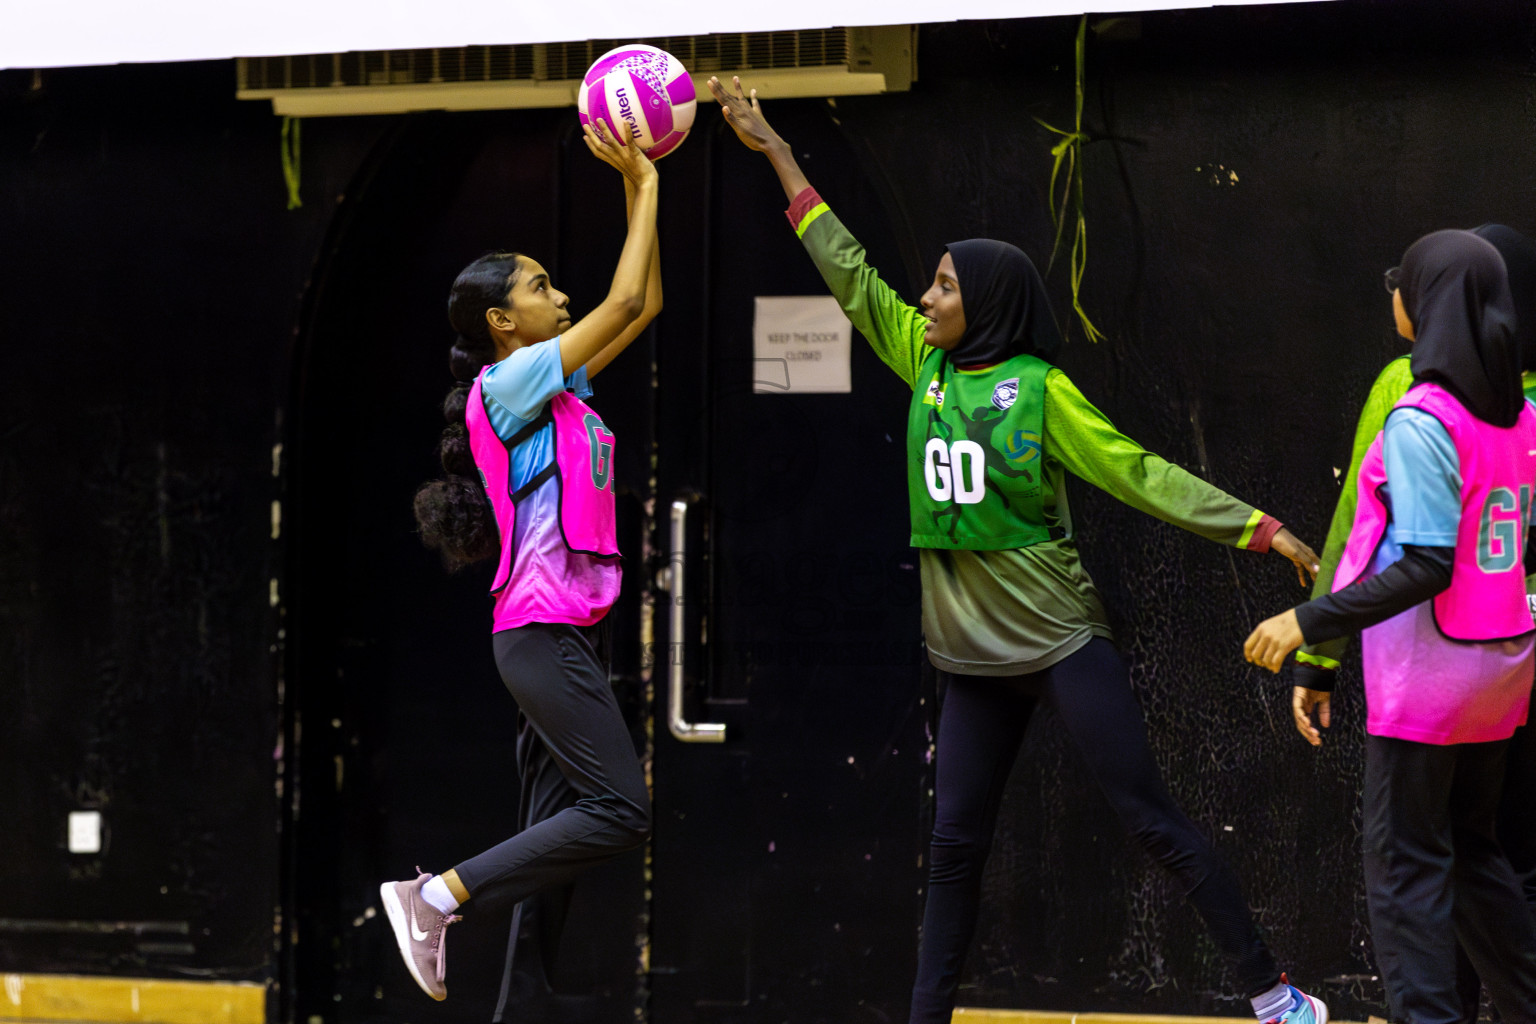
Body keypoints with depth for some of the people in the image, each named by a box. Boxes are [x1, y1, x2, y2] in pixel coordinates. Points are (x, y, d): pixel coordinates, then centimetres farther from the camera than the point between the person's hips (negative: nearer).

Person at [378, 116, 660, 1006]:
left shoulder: (555, 384, 15)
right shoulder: (507, 384, -9)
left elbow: (646, 305, 19)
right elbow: (624, 302, -12)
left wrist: (637, 182, 14)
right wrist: (645, 184, -4)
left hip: (568, 634, 9)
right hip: (544, 631, -9)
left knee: (556, 830, 6)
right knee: (621, 811, -15)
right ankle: (437, 896, -12)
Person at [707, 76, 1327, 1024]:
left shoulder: (1039, 387, -8)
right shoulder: (928, 366, 7)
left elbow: (1140, 473, -8)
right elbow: (851, 272, 13)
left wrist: (1263, 529, -14)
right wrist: (777, 155, 15)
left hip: (1062, 641, -6)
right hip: (975, 657, 6)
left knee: (1154, 818, -7)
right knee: (955, 844, 7)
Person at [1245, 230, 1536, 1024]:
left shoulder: (1420, 422, -18)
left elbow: (1426, 567, -23)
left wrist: (1311, 622, -20)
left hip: (1425, 677, -7)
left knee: (1407, 868, 0)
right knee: (1472, 853, 19)